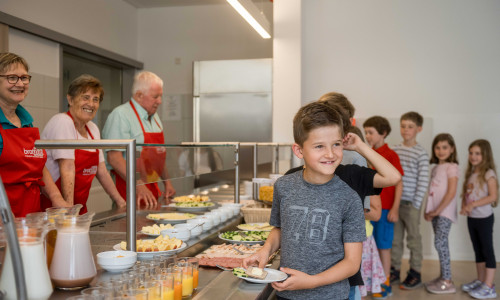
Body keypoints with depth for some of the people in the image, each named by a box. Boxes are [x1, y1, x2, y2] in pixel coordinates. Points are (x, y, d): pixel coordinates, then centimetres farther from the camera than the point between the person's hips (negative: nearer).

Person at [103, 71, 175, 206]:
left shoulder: (154, 116, 15)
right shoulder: (120, 115, -13)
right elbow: (114, 157, -21)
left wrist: (167, 182, 14)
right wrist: (139, 185, -27)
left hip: (152, 189, 8)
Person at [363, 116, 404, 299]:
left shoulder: (391, 155, -9)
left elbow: (398, 183, -9)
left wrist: (395, 208, -13)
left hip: (384, 208, -5)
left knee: (383, 246, 3)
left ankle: (385, 284, 15)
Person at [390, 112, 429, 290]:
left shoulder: (421, 153, -8)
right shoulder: (394, 150, 6)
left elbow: (423, 182, -10)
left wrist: (416, 203, -12)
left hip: (411, 203, -4)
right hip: (394, 201, 5)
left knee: (413, 240, 7)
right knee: (395, 239, 13)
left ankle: (415, 274, 19)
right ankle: (394, 270, 26)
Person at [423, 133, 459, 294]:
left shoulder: (452, 167, -7)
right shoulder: (436, 168, 16)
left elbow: (451, 192, -14)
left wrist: (438, 210, -14)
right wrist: (429, 210, 6)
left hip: (445, 211, -7)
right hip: (435, 211, 7)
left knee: (440, 243, -10)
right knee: (441, 244, 11)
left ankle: (447, 282, -4)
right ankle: (443, 276, 19)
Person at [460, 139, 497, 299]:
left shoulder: (489, 173, -12)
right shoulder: (470, 173, 10)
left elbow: (493, 196, -19)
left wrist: (473, 205, -23)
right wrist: (464, 206, -6)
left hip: (484, 218, -7)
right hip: (471, 218, 7)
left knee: (487, 250, -1)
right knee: (478, 250, 15)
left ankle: (488, 287, 4)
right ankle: (480, 281, 27)